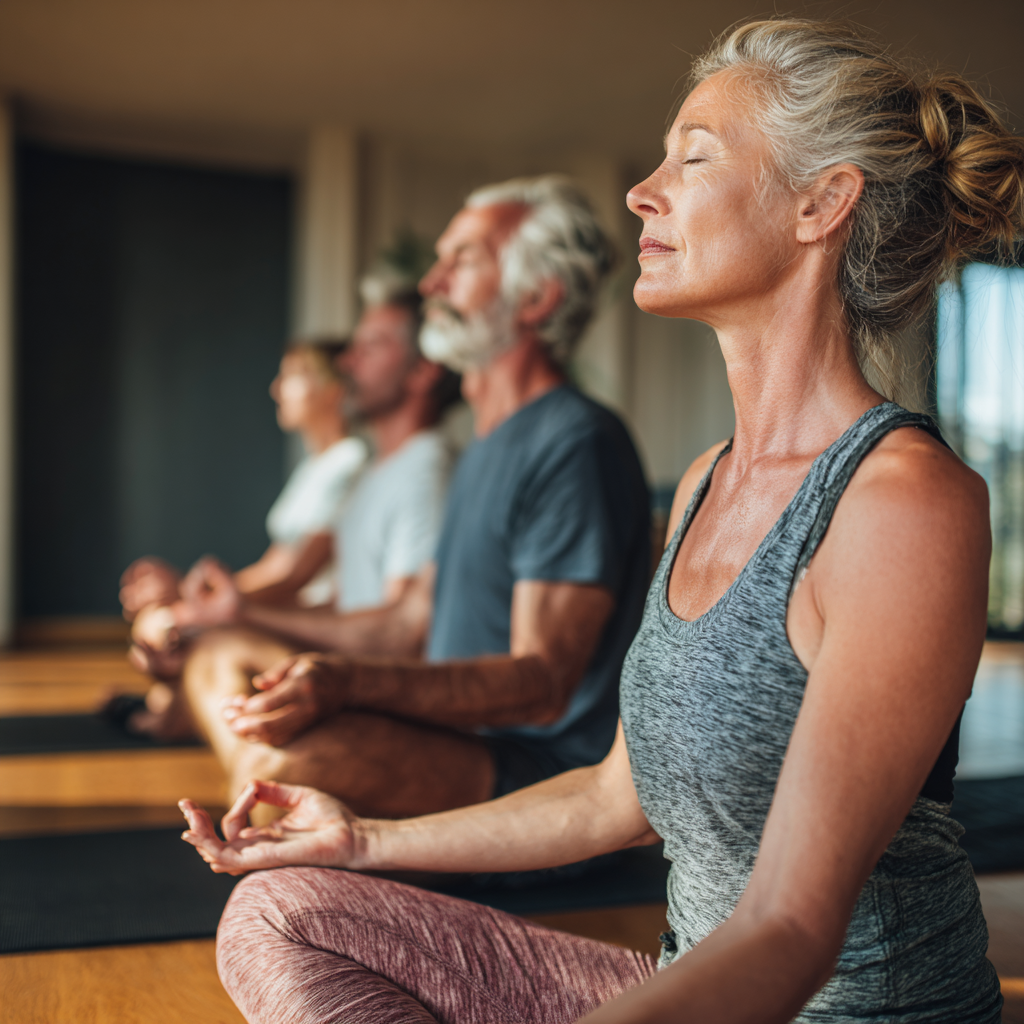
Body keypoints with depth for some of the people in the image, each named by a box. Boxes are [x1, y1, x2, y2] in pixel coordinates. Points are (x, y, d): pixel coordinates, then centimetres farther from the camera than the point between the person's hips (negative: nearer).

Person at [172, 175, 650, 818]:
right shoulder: (487, 452, 19)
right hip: (457, 739, 10)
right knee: (220, 660, 11)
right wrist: (251, 614, 29)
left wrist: (350, 683, -36)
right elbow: (415, 621, 25)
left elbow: (543, 686, -23)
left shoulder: (577, 443, -15)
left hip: (546, 772, -10)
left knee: (286, 751, -33)